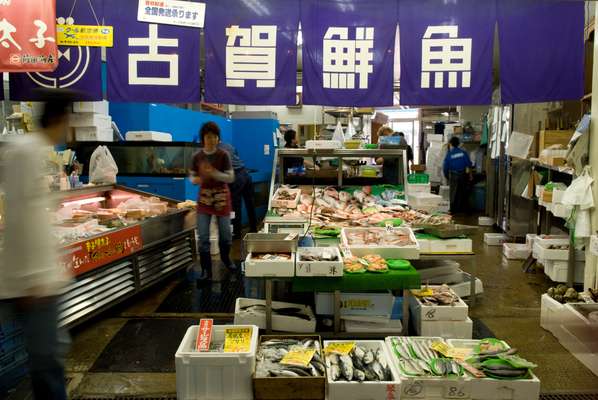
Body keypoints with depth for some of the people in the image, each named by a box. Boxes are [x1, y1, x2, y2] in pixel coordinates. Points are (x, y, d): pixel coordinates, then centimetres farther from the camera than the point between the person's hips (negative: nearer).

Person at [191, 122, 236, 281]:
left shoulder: (223, 155, -7)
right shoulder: (197, 156, -1)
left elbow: (231, 178, -9)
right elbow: (192, 176, 8)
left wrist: (214, 173, -24)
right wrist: (196, 180, -15)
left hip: (221, 196, -1)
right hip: (204, 197, 1)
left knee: (225, 233, 10)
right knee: (203, 236, -3)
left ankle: (226, 258, 38)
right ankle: (206, 270, 6)